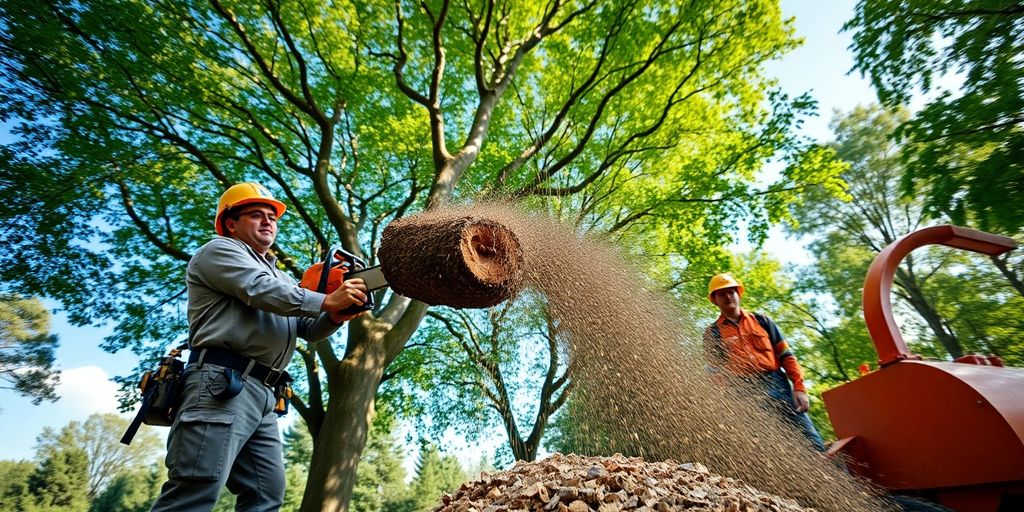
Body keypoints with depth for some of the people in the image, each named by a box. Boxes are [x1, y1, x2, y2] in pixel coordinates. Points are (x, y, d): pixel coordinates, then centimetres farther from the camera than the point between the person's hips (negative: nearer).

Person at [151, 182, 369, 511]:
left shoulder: (279, 278, 29)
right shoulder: (221, 250, 7)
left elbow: (309, 329, 17)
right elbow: (261, 292, -14)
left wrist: (334, 317, -6)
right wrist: (327, 301, -15)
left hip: (264, 395, 9)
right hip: (222, 384, -8)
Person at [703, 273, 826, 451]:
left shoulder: (760, 320, 17)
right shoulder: (712, 333, 10)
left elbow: (786, 355, 12)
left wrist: (799, 387, 0)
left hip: (778, 385, 2)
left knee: (812, 442, -5)